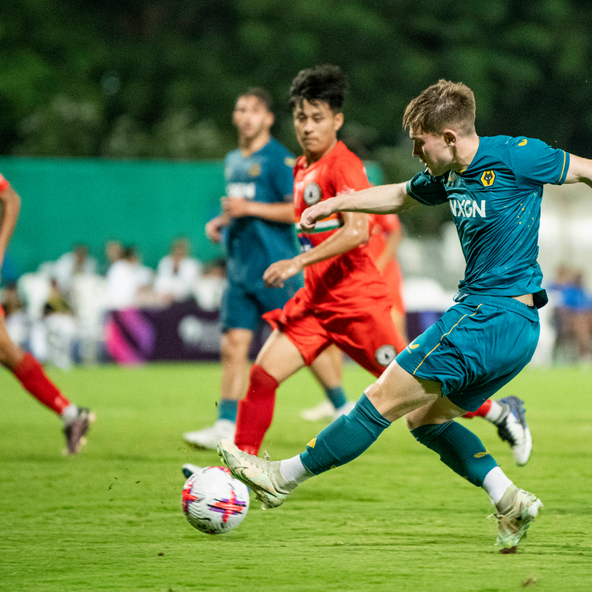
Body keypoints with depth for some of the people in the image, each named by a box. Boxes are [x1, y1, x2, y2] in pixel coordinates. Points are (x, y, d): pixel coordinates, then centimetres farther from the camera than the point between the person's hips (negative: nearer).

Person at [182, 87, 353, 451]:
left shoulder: (279, 159, -9)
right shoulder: (233, 161, 15)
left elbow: (299, 210, -16)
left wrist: (249, 209, -19)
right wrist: (221, 221, 11)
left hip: (276, 268, -7)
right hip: (241, 267, 7)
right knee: (233, 345, -2)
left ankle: (345, 410, 15)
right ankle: (226, 425, -2)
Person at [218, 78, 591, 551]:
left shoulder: (514, 157, -12)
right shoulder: (449, 176, 13)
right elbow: (400, 195, 31)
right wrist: (335, 204, 28)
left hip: (490, 318, -9)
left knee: (383, 399, -3)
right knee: (424, 418, 16)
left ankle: (284, 478, 4)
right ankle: (510, 500, 4)